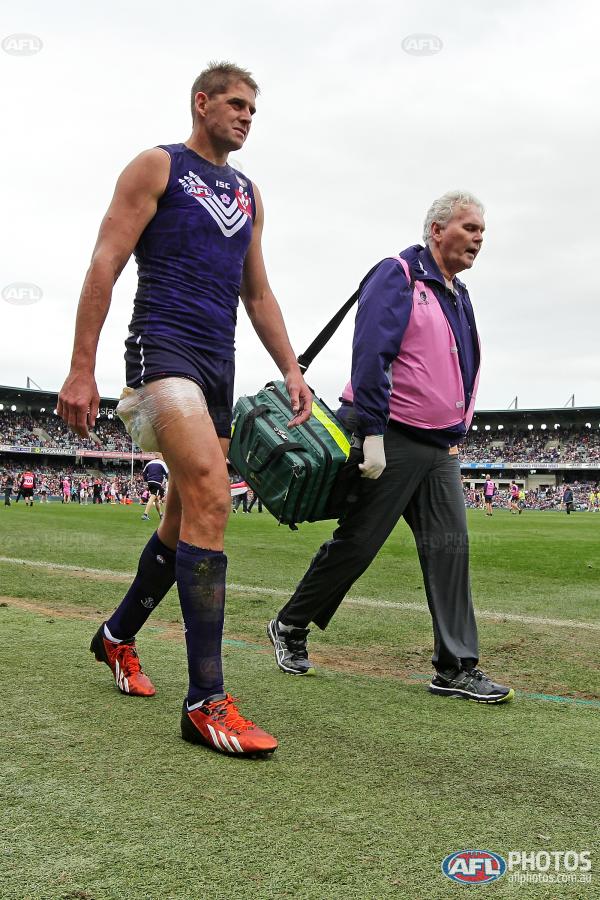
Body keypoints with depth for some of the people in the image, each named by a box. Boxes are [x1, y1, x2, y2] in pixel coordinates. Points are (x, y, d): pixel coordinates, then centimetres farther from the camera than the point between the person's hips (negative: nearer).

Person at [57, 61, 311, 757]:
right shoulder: (157, 167, 3)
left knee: (187, 516, 11)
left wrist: (290, 370, 13)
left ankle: (118, 636, 35)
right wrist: (81, 371, -13)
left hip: (218, 364, 8)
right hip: (163, 347, -8)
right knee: (211, 497, -25)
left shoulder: (247, 194, 23)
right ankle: (205, 702, -23)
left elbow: (257, 293, 25)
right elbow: (105, 265, -4)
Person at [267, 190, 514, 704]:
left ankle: (457, 669, 6)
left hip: (440, 450, 8)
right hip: (391, 440, -8)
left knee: (449, 548, 1)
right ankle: (291, 628, 19)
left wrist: (456, 439, 21)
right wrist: (373, 434, -23)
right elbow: (370, 355, -18)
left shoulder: (457, 296, 19)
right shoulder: (399, 276, -8)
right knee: (355, 545, -1)